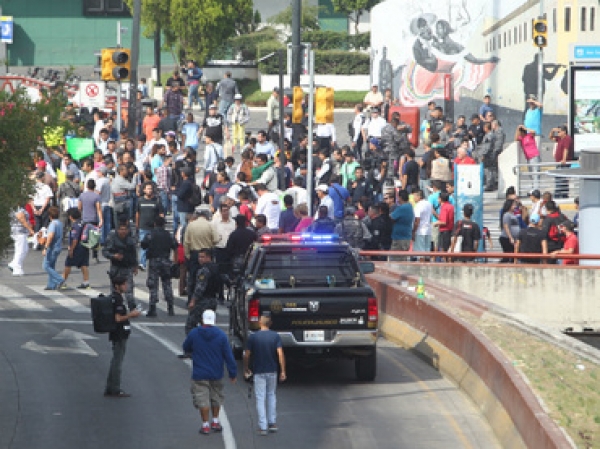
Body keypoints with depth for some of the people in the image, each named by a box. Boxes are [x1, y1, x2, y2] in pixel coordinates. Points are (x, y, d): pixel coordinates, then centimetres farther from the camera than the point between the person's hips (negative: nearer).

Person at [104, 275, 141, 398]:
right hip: (119, 335, -10)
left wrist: (130, 314, 12)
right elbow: (118, 318, -23)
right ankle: (115, 390, 2)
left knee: (115, 361, 15)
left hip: (117, 334, 10)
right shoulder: (117, 299, -18)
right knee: (117, 361, -3)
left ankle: (110, 389, 20)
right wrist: (131, 315, -12)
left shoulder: (114, 297, 13)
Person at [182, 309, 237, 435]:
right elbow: (229, 356, -6)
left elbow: (186, 348, 10)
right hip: (216, 374, 2)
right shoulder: (221, 335, -7)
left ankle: (205, 425, 4)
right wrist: (233, 373, 1)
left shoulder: (193, 334, -8)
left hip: (199, 374, -2)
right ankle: (215, 421, 26)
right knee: (216, 397, 20)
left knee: (202, 400, 4)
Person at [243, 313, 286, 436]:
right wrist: (283, 371, -8)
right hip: (272, 371, 2)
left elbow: (247, 355, -5)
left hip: (258, 372, -2)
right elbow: (280, 354, -11)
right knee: (271, 395, 19)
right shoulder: (276, 336, -3)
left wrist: (246, 368, 12)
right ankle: (272, 423, 18)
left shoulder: (253, 337, -7)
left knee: (260, 398, 2)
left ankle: (263, 426, -1)